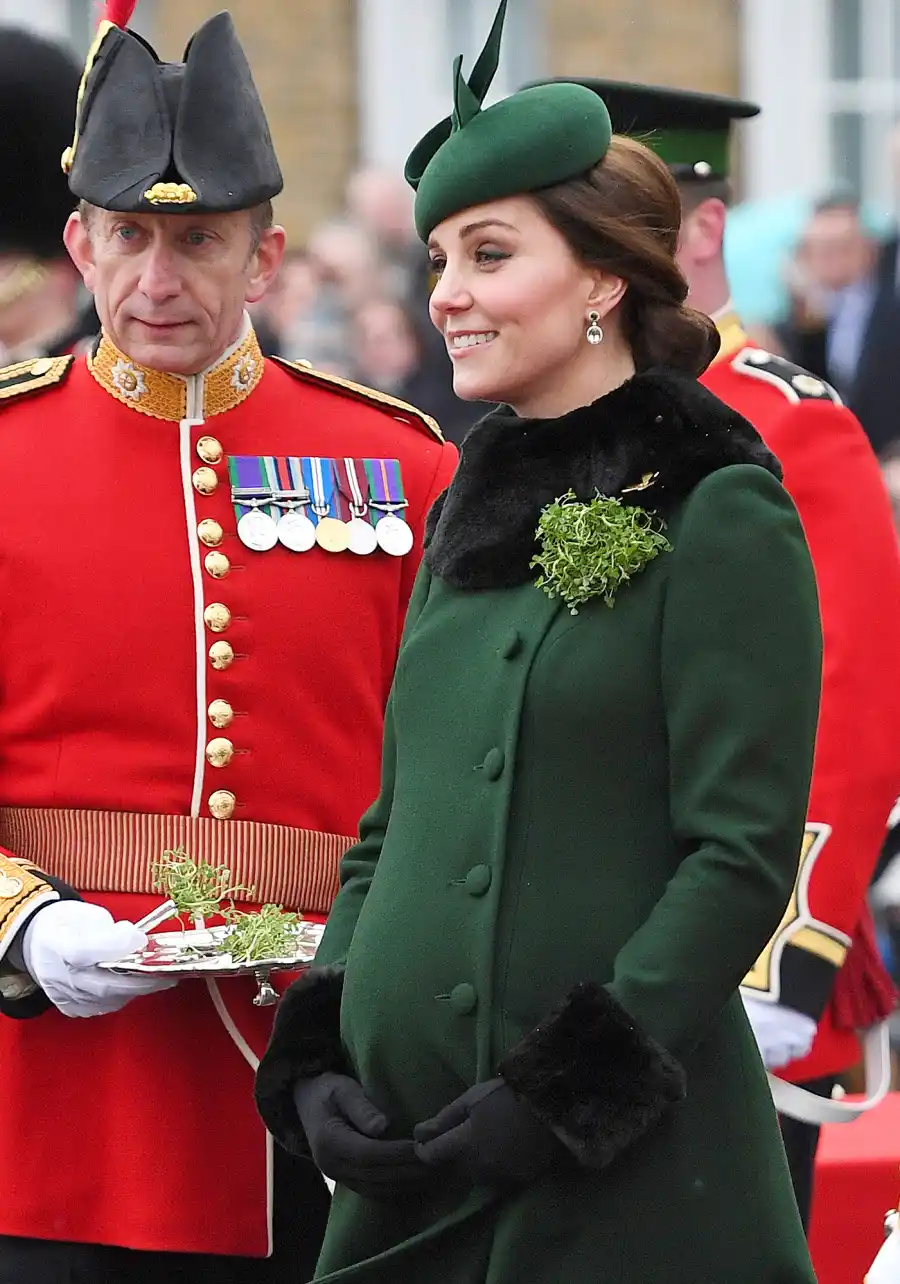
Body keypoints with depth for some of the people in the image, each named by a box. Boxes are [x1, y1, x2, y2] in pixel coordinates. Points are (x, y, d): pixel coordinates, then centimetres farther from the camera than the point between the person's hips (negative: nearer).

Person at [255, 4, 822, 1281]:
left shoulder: (719, 516, -7)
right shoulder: (472, 516, 14)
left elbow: (744, 857, -12)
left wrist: (576, 1084, -17)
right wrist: (315, 1053, 4)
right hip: (411, 1153, 7)